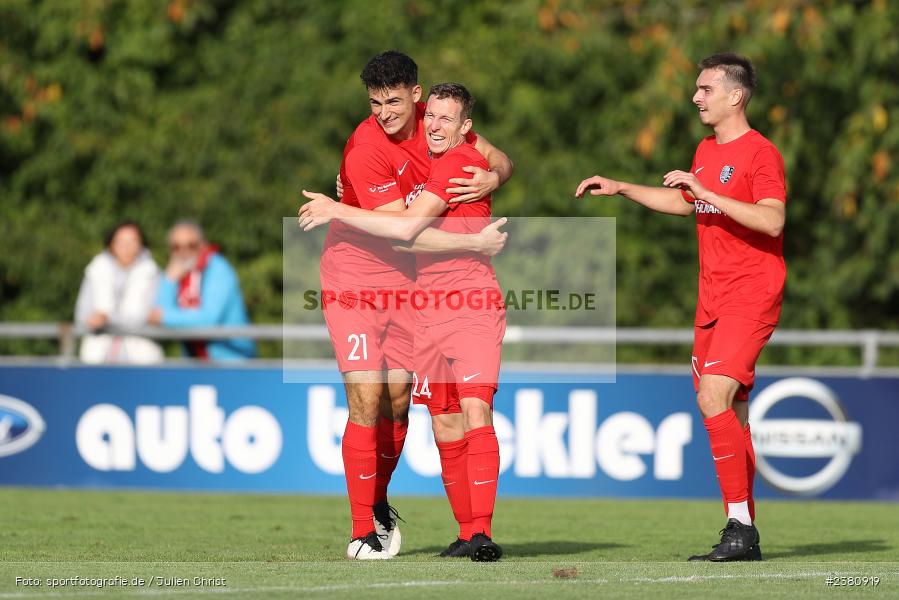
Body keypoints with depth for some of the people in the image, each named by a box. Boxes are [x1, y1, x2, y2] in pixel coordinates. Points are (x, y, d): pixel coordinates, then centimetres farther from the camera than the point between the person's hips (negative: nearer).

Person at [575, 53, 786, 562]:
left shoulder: (760, 153, -11)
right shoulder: (706, 151, 17)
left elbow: (772, 220, -25)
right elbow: (683, 202, 35)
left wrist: (708, 192, -24)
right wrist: (621, 188, 32)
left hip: (750, 299, -9)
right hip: (713, 301, 9)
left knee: (714, 396, -21)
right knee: (730, 413, 8)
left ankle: (740, 528, -18)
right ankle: (744, 535, 12)